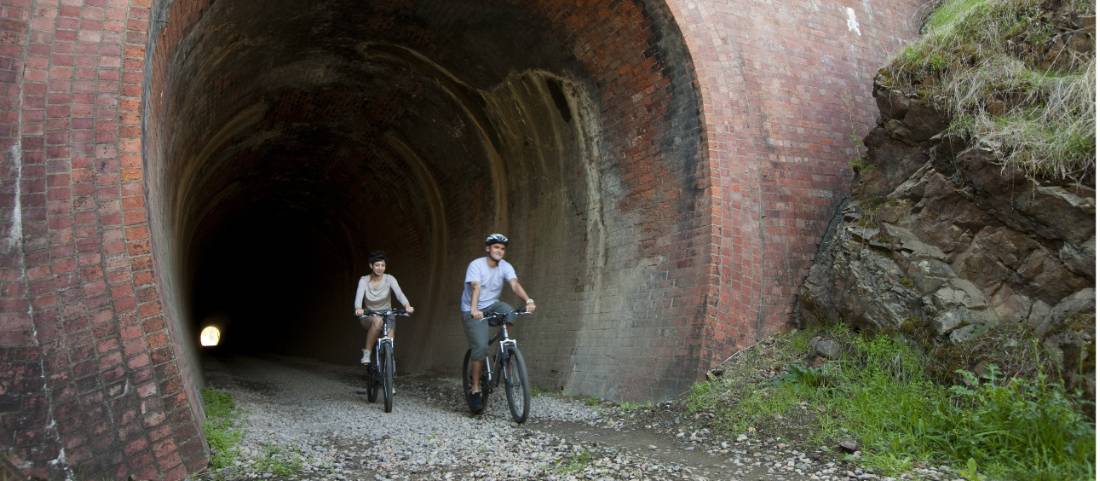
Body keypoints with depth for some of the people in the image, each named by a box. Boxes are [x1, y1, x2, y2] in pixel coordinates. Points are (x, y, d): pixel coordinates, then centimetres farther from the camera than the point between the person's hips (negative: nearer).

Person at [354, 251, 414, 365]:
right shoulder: (364, 280, -12)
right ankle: (367, 352, -22)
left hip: (386, 315, 1)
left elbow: (399, 293, -27)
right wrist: (358, 308, -50)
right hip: (369, 317, -1)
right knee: (377, 321, -36)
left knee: (391, 328, -32)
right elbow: (359, 296, -28)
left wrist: (407, 305, -48)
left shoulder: (389, 279, -11)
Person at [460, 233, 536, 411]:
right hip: (473, 311, -4)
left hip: (492, 306, 4)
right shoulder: (476, 265, -16)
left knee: (509, 313, -28)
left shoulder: (505, 267, -5)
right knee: (480, 346, -18)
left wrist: (528, 300, -40)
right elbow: (475, 288, -32)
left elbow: (515, 284, -21)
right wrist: (474, 309, -49)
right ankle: (475, 388, -4)